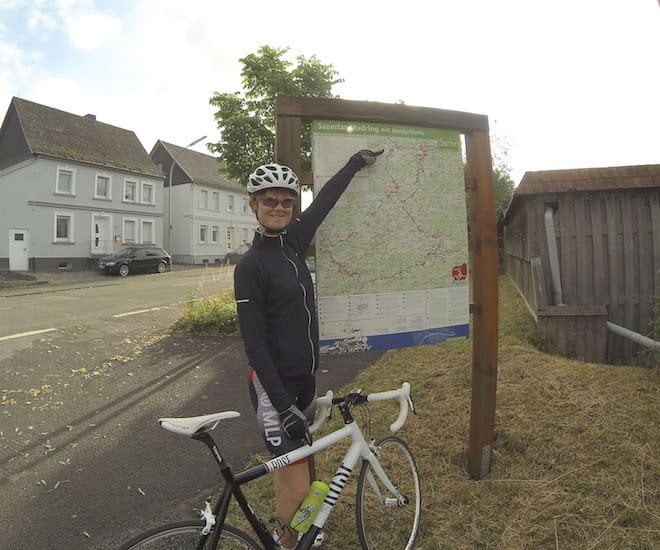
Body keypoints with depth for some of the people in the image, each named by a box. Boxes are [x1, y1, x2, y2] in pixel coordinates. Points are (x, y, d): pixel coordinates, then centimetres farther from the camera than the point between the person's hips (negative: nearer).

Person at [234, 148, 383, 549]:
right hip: (275, 384, -7)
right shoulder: (250, 266, -15)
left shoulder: (293, 242, 3)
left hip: (305, 376, 7)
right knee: (299, 486, -4)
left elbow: (325, 201, 16)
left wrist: (355, 164, 27)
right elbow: (254, 341, -17)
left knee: (297, 461, 22)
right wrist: (282, 404, -21)